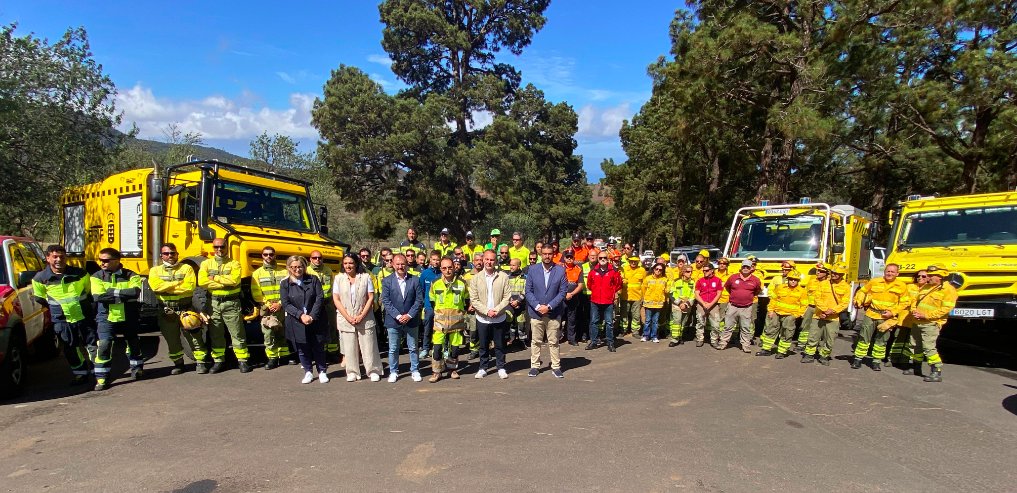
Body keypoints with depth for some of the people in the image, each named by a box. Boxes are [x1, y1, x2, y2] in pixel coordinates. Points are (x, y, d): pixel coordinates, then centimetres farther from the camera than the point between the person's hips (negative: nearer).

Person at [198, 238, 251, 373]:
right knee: (215, 334, 9)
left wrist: (215, 278, -8)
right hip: (214, 303, 2)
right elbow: (202, 282, -8)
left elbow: (234, 279, -15)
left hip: (231, 303, -2)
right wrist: (225, 283, -12)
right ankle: (218, 361, 20)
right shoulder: (206, 263, 8)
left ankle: (242, 361, 6)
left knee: (237, 333, 0)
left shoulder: (234, 264, 3)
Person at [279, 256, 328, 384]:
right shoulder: (285, 283, 1)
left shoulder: (313, 280, 2)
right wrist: (301, 315, -16)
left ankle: (322, 372, 21)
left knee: (318, 347, 6)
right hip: (296, 323, 0)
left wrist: (312, 316, -14)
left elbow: (320, 298, -4)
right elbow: (286, 304, -5)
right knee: (302, 349, 8)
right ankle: (308, 372, 25)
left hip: (315, 321, 0)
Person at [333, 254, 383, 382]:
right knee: (349, 347, 5)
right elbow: (336, 300, 0)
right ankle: (352, 372, 17)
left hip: (365, 318, -1)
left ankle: (373, 371, 13)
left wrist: (362, 316, -10)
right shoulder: (338, 279, 4)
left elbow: (371, 298, -2)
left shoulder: (366, 277, 0)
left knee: (368, 346, 2)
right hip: (345, 319, 1)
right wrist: (348, 317, -9)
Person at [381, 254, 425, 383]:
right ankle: (393, 372, 22)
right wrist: (398, 316, -14)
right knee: (393, 349, 8)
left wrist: (409, 315, -11)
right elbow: (386, 301, -6)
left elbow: (419, 300, -2)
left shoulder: (415, 280, 0)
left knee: (413, 348, 10)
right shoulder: (387, 281, -1)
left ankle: (415, 371, 22)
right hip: (393, 321, 0)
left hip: (411, 320, 0)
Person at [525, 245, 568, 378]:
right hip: (536, 312, 1)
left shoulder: (560, 270, -2)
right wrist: (537, 306, -12)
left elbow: (562, 292, -3)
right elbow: (528, 291, 0)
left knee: (553, 342, 6)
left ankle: (556, 367, 17)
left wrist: (549, 306, -11)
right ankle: (534, 366, 19)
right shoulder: (532, 270, 1)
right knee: (536, 342, 8)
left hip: (554, 313, -1)